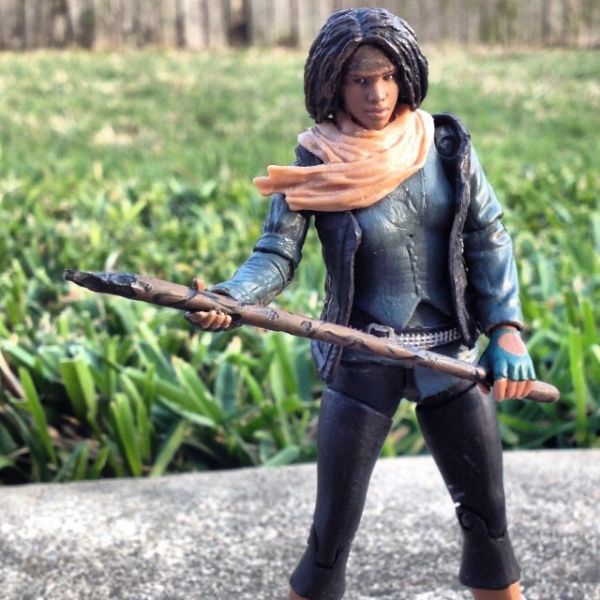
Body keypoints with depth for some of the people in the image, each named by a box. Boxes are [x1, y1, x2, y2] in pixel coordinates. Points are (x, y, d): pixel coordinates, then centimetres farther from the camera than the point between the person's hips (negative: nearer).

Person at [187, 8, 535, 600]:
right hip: (362, 365, -3)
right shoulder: (315, 166, -9)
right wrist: (226, 298, -34)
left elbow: (488, 238, 3)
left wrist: (506, 330, -6)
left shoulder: (446, 144, -1)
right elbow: (275, 256, -14)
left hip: (451, 356, 3)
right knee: (332, 534, 1)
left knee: (488, 516, 14)